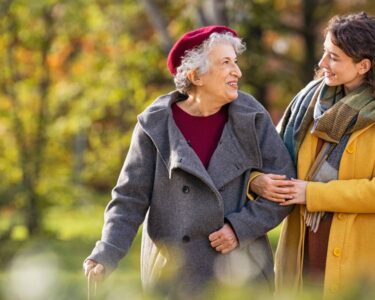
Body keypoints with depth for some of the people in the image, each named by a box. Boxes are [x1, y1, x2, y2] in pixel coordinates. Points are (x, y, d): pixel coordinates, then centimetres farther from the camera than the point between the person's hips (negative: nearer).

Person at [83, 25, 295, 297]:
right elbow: (130, 199, -6)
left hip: (240, 275, 1)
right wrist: (106, 255, -20)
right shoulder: (157, 125, -5)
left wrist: (240, 227, -13)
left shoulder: (251, 116, -2)